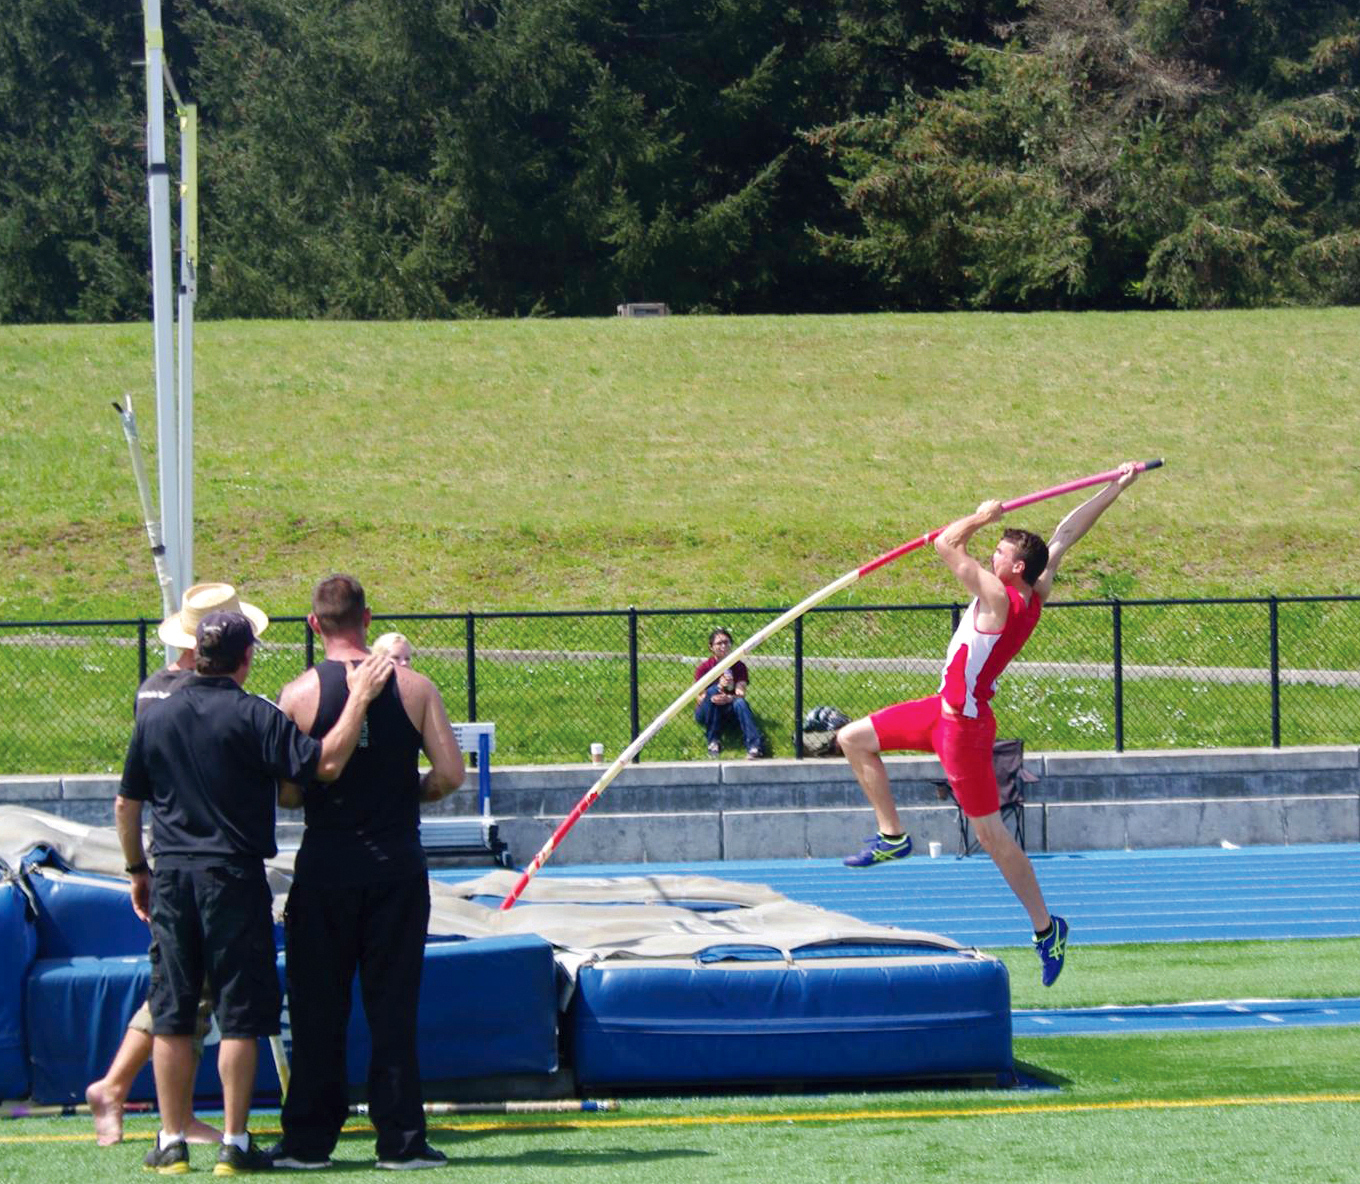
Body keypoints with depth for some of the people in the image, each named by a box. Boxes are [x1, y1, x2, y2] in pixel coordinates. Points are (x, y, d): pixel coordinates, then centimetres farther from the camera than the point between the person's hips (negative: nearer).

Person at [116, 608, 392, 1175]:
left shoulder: (155, 719, 7)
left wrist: (138, 870, 24)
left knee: (171, 1016, 8)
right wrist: (359, 699, -9)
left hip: (171, 875, 4)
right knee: (239, 1016, 1)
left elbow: (126, 804, 12)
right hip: (234, 876, -4)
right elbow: (324, 763, -17)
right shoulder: (254, 716, -8)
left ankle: (172, 1142, 10)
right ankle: (234, 1144, 1)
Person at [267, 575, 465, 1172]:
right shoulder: (414, 687, -2)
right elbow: (451, 773, -5)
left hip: (325, 869, -1)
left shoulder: (299, 694, -6)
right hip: (397, 865, 1)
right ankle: (401, 1138, 4)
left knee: (317, 1010, 6)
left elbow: (283, 791, -6)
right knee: (394, 1006, 5)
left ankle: (308, 1139, 8)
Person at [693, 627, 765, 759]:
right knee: (714, 690, -31)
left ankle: (755, 746, -46)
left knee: (740, 703, -32)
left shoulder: (739, 667, -2)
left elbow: (741, 694, -15)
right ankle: (713, 741, -27)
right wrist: (719, 687, -31)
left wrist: (729, 698, -39)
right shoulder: (704, 668, -7)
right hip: (706, 714, -1)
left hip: (729, 713, 1)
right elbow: (700, 700, -14)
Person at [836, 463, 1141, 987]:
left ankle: (1045, 926, 7)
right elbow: (1064, 536, 7)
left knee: (991, 832, -1)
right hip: (943, 709, 10)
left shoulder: (1000, 599, -25)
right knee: (853, 739, 13)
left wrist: (982, 516, -6)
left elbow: (946, 545, -24)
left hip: (963, 726, -10)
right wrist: (1115, 489, 6)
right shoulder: (1035, 595, 0)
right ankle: (892, 836, 20)